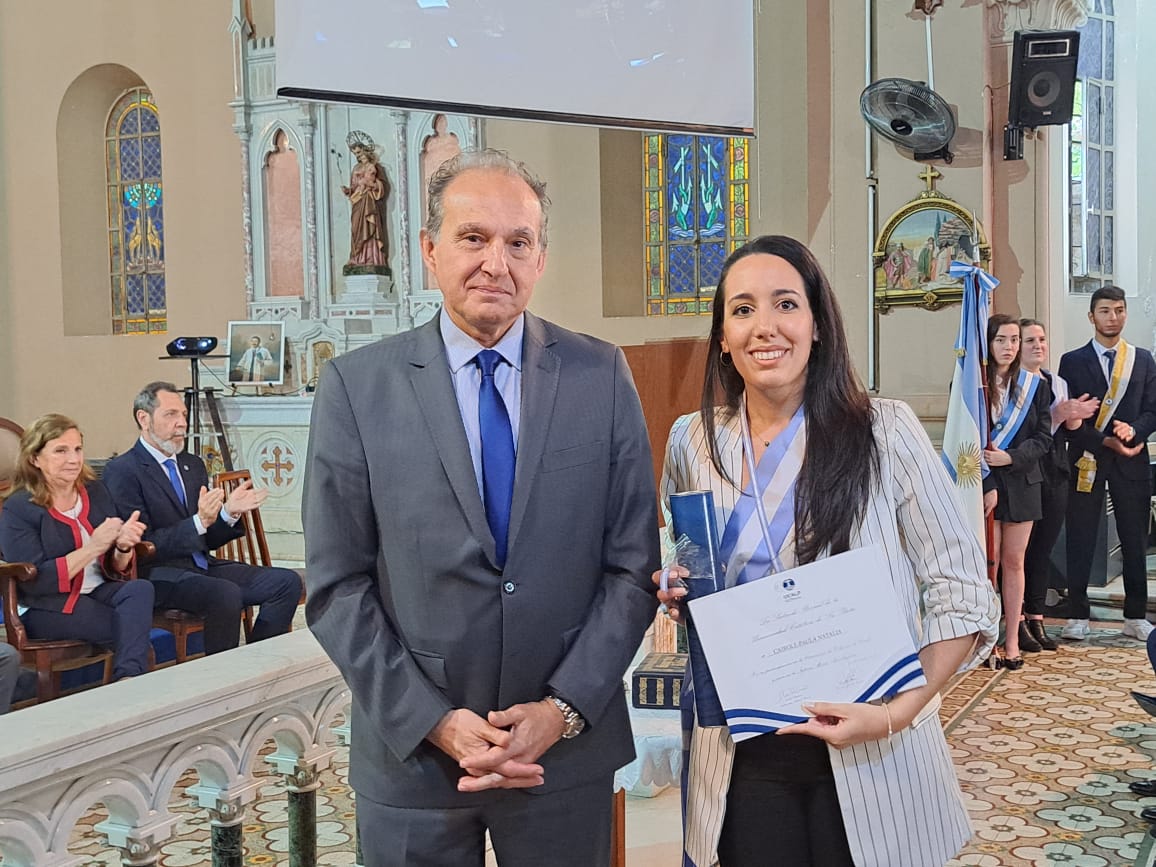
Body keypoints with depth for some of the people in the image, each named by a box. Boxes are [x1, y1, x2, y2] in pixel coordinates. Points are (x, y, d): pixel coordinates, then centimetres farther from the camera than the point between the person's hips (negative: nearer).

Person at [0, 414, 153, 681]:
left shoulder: (95, 492, 8)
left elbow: (117, 571, 8)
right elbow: (33, 582, -15)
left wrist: (123, 547, -16)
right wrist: (92, 548, -22)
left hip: (98, 591, 5)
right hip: (46, 608, -5)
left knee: (141, 589, -28)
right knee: (134, 625, -27)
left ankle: (129, 679, -33)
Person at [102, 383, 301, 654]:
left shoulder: (193, 465, 18)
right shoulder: (122, 470, -6)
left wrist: (229, 512, -1)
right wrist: (199, 522, -23)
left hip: (203, 567, 8)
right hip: (157, 574, -8)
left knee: (287, 582, -9)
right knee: (226, 593, -34)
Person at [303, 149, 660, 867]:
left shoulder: (602, 376, -3)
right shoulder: (355, 387, -5)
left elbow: (633, 566, -2)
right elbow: (338, 587, -5)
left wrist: (562, 711, -10)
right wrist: (434, 722, -11)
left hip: (568, 750, 1)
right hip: (411, 755, 0)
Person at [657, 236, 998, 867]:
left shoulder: (885, 432, -9)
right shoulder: (692, 441, 1)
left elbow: (961, 592, -8)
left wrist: (897, 713, -19)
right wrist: (679, 595, -6)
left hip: (869, 760, -2)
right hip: (741, 756, 3)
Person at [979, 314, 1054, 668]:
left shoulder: (1034, 385, 7)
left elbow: (1043, 439, 3)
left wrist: (1009, 457, -14)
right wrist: (987, 487, -13)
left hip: (1022, 483, 3)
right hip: (983, 482, -3)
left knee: (1014, 562, 6)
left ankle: (1012, 640, 11)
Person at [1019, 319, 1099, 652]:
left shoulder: (1058, 383, 16)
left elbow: (1073, 428, 17)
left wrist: (1075, 416, -5)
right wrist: (1061, 413, -21)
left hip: (1055, 474, 7)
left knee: (1043, 549, 9)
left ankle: (1036, 620, 15)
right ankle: (1018, 622, 4)